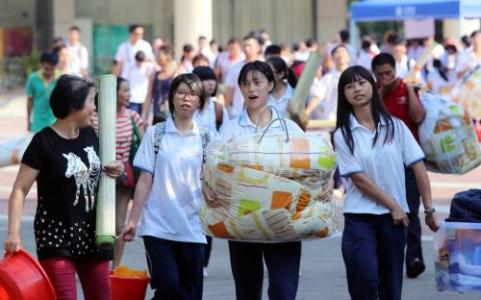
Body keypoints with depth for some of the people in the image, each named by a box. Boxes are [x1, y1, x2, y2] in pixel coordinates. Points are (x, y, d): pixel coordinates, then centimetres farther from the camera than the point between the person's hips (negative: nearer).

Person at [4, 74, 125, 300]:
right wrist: (13, 232, -23)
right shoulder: (44, 142, -13)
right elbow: (20, 190, -13)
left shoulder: (89, 134, 6)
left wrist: (110, 171, 2)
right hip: (56, 233, -7)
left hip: (90, 232, 7)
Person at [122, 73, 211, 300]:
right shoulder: (156, 134, 2)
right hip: (158, 227, -2)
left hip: (192, 228, 2)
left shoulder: (205, 139, 7)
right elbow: (145, 181, 2)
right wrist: (133, 220, -1)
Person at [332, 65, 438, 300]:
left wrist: (429, 209, -4)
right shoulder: (342, 135, -2)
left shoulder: (395, 126, 4)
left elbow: (418, 167, 2)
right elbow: (358, 178, -7)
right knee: (365, 280, -16)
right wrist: (393, 205, -8)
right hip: (360, 216, -2)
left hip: (394, 217, 2)